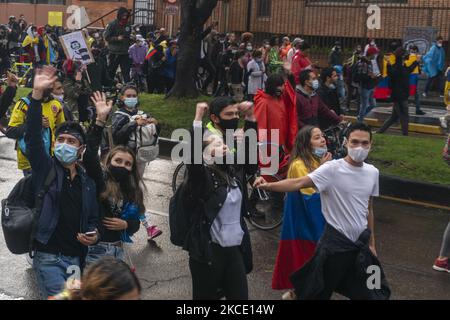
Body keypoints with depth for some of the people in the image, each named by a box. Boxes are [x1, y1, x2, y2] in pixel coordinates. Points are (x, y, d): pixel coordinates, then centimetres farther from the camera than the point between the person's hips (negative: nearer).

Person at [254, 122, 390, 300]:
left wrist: (371, 243, 17)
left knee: (370, 293, 15)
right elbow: (300, 182, -28)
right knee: (319, 292, 6)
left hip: (361, 243, 5)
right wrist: (268, 185, -44)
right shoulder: (332, 169, -15)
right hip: (335, 242, -5)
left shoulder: (373, 172, 3)